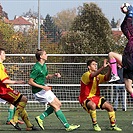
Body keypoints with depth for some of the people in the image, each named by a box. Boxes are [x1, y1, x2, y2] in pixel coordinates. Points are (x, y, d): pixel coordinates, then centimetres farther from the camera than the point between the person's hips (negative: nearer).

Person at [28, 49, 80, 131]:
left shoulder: (44, 66, 10)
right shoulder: (36, 68, -19)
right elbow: (30, 82, -20)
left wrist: (54, 75, 4)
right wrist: (43, 87, -23)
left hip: (44, 89, 10)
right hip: (39, 91, -10)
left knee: (58, 104, 8)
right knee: (56, 106, -9)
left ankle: (40, 118, 10)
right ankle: (67, 126, -6)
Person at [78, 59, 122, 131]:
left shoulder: (98, 76, 6)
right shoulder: (85, 75, -16)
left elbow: (106, 78, -11)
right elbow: (92, 76, -38)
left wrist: (109, 68, -27)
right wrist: (103, 67, -48)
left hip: (95, 97, 7)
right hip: (85, 99, -7)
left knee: (110, 107, -6)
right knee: (93, 105, -38)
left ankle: (113, 125, 11)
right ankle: (95, 125, -19)